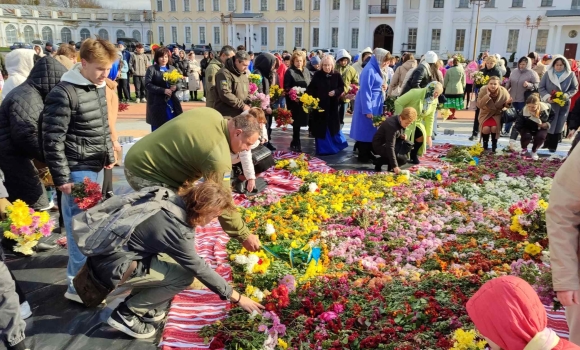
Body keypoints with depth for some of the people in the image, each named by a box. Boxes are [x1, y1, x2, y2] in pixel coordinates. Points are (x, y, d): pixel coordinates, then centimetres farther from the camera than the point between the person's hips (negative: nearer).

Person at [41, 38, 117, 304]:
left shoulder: (98, 87, 9)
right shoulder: (64, 94, -17)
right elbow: (52, 140, -17)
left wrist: (109, 155, 19)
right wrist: (62, 178, -15)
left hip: (94, 166, 8)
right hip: (78, 170, -8)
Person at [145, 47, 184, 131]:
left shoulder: (172, 68, 11)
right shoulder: (151, 69, -5)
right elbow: (148, 85, -13)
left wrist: (175, 87, -11)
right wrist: (163, 90, -22)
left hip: (172, 103, 5)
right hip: (157, 104, -4)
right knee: (158, 129, 2)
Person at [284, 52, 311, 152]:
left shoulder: (306, 72, 14)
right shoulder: (290, 72, -5)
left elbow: (310, 86, 18)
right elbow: (286, 88, -10)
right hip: (294, 102, -5)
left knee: (299, 123, 10)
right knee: (297, 123, -2)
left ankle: (294, 143, 24)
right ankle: (296, 144, 8)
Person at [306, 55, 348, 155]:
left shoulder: (337, 75, -4)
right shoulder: (317, 75, -6)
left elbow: (342, 87, 3)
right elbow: (311, 89, -4)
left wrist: (335, 92, -16)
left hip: (333, 106, 1)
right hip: (320, 105, 0)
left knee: (333, 127, 11)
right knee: (321, 128, 4)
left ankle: (336, 146, 33)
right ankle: (322, 148, 16)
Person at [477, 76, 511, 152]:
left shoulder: (503, 91, -15)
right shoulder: (483, 90, -17)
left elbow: (506, 105, -1)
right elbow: (479, 105, -23)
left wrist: (508, 103, -26)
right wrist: (487, 96, -34)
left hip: (497, 113, 0)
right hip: (486, 113, 0)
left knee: (494, 127, -27)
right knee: (486, 128, -26)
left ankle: (494, 144, -1)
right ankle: (485, 144, 3)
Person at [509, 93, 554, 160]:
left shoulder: (546, 108, -25)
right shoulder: (523, 112, -32)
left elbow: (552, 115, 0)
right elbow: (517, 126, -36)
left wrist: (548, 123, -19)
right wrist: (512, 140, -47)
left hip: (541, 129, 2)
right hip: (527, 129, -1)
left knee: (541, 136, -29)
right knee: (526, 136, -32)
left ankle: (534, 150, 4)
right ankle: (524, 149, 5)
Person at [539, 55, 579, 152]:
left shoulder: (570, 75, -4)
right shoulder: (548, 73, -5)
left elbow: (575, 88, 3)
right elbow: (541, 87, -2)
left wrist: (567, 95, -16)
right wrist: (547, 97, -17)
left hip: (564, 104, 0)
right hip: (549, 103, 0)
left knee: (558, 126, 7)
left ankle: (552, 146, 16)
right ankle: (545, 143, 18)